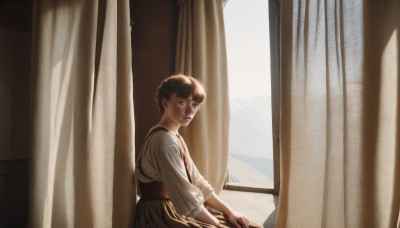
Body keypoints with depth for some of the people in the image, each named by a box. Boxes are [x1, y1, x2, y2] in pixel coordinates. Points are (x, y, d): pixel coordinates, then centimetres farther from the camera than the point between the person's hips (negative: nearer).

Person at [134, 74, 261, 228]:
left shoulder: (174, 137, 10)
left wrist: (228, 211, 2)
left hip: (175, 210, 9)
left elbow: (198, 183, 9)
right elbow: (186, 200, -23)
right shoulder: (164, 140, -21)